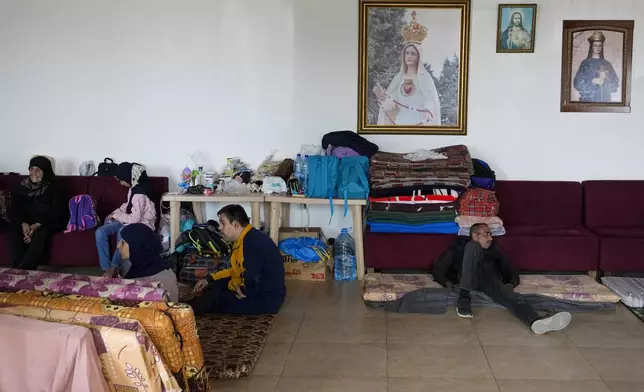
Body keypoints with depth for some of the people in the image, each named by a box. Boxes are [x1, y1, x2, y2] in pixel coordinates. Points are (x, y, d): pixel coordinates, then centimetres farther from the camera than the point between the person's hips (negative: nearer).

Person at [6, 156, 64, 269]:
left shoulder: (53, 188, -7)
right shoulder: (22, 186, 3)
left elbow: (56, 212, -12)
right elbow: (13, 209, 0)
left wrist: (38, 225, -26)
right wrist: (23, 223, -21)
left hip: (47, 222, -3)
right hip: (25, 222, 3)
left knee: (41, 234, -36)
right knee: (11, 232, -27)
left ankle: (23, 269, -36)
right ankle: (21, 269, -29)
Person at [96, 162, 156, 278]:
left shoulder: (139, 194, -24)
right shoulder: (134, 187, 5)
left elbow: (135, 219, -26)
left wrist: (116, 216, -11)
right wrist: (115, 213, 7)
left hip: (142, 224, -10)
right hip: (131, 220, 10)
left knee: (122, 232, -41)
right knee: (100, 232, -11)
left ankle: (114, 267, -24)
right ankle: (107, 268, -15)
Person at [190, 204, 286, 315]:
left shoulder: (252, 243, -25)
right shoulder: (245, 239, 8)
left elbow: (249, 285, -26)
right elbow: (238, 270, 20)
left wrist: (232, 285, -5)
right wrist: (209, 279, 14)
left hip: (266, 301, -10)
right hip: (258, 289, 10)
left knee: (213, 299, -10)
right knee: (213, 286, 19)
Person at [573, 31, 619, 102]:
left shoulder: (607, 64, 13)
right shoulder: (585, 63, 6)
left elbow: (615, 84, 8)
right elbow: (577, 83, -3)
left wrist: (604, 79, -9)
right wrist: (592, 81, -13)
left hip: (605, 99, 2)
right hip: (588, 99, -2)